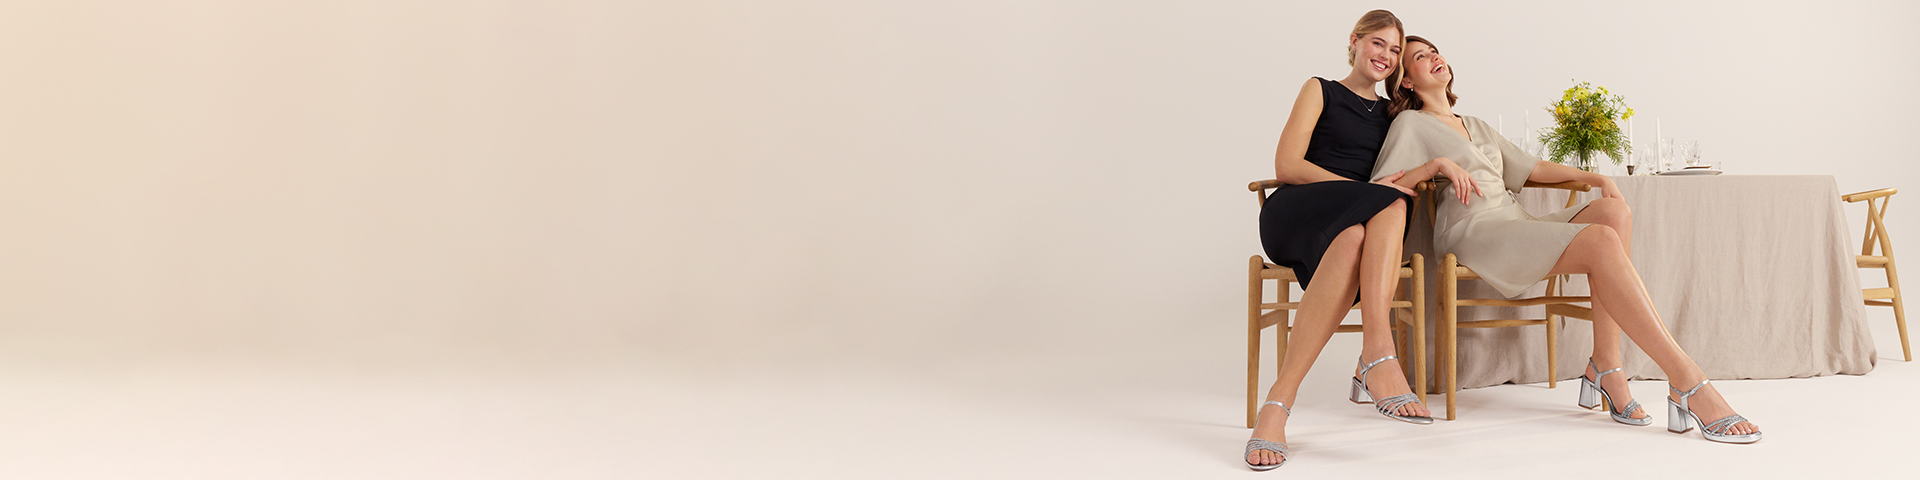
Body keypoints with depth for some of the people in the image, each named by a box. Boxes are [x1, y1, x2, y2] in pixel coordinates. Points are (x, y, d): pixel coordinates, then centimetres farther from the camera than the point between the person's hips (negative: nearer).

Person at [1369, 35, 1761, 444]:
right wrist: (1435, 166, -18)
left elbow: (1532, 168, 29)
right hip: (1471, 234, -8)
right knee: (1601, 242, -27)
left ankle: (1605, 368, -24)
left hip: (1516, 227, 8)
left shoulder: (1476, 127, 31)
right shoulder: (1410, 125, 8)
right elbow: (1378, 189, -5)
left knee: (1614, 210, -19)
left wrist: (1592, 177, 15)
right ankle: (1689, 384, -33)